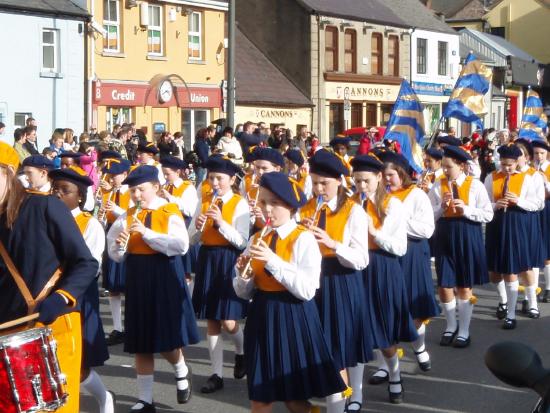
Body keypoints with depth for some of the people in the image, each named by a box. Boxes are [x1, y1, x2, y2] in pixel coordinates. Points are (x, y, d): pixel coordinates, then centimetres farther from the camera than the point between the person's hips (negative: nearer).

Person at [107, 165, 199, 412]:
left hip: (165, 278, -4)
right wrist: (119, 246, -19)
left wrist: (146, 233, -24)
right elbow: (115, 255, 4)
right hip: (137, 281, 4)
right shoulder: (127, 216, 5)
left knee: (167, 338, -1)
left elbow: (181, 246, -20)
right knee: (141, 343, 7)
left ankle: (181, 371, 33)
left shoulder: (170, 213, -5)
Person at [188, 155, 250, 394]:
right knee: (211, 320, 7)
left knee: (228, 322, -7)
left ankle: (241, 352, 26)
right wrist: (198, 227, -15)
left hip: (229, 261, -4)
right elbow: (192, 239, 6)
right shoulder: (204, 201, 7)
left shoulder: (239, 203, -6)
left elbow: (242, 242, -14)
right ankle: (217, 374, 15)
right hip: (207, 260, 4)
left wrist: (221, 222, -23)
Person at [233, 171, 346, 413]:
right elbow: (244, 293, 9)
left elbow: (307, 290, -20)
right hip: (262, 318, 5)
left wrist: (273, 261, -24)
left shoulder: (303, 239, -10)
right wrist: (243, 275, -13)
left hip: (293, 318, -5)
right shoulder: (257, 240, 6)